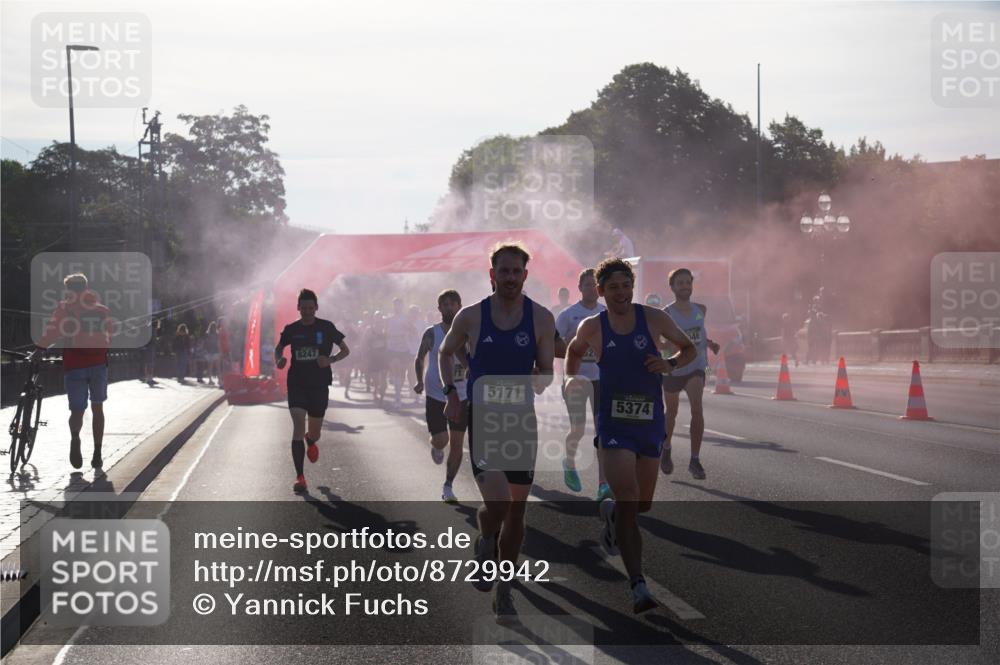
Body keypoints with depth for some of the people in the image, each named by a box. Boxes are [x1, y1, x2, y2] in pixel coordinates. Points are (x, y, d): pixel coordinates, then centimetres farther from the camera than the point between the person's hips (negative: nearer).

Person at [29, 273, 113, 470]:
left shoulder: (65, 308, 2)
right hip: (98, 363, 2)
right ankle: (97, 455, 11)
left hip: (74, 365, -2)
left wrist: (38, 351, -9)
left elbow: (51, 330, -11)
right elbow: (108, 339, 13)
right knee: (97, 408, 16)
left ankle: (74, 437, -29)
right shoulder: (103, 310, 12)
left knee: (77, 410, 3)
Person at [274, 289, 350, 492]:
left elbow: (345, 350, 4)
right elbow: (279, 348, 19)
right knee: (298, 427, -16)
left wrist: (330, 360, -15)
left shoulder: (326, 327, -2)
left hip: (319, 385, 0)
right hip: (297, 385, 0)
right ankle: (300, 476, -11)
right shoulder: (291, 329, 1)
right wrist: (278, 360, -4)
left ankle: (311, 442, 51)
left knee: (314, 433, 10)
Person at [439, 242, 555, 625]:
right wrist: (451, 392, 1)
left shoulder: (541, 319, 0)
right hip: (481, 420, -2)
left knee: (517, 508, 6)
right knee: (497, 502, -20)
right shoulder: (471, 317, -1)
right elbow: (445, 353, 15)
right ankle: (485, 544, 14)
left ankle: (503, 590, 21)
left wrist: (539, 384, -20)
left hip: (521, 421, 2)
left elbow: (546, 373, 3)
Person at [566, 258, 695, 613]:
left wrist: (670, 364, -9)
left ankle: (610, 514, 51)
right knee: (628, 500, -17)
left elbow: (689, 348, 10)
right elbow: (574, 352, 22)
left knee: (643, 504, 14)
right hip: (614, 424, -3)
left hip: (650, 423, 3)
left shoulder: (653, 318, -2)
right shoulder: (591, 327, -1)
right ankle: (638, 586, -19)